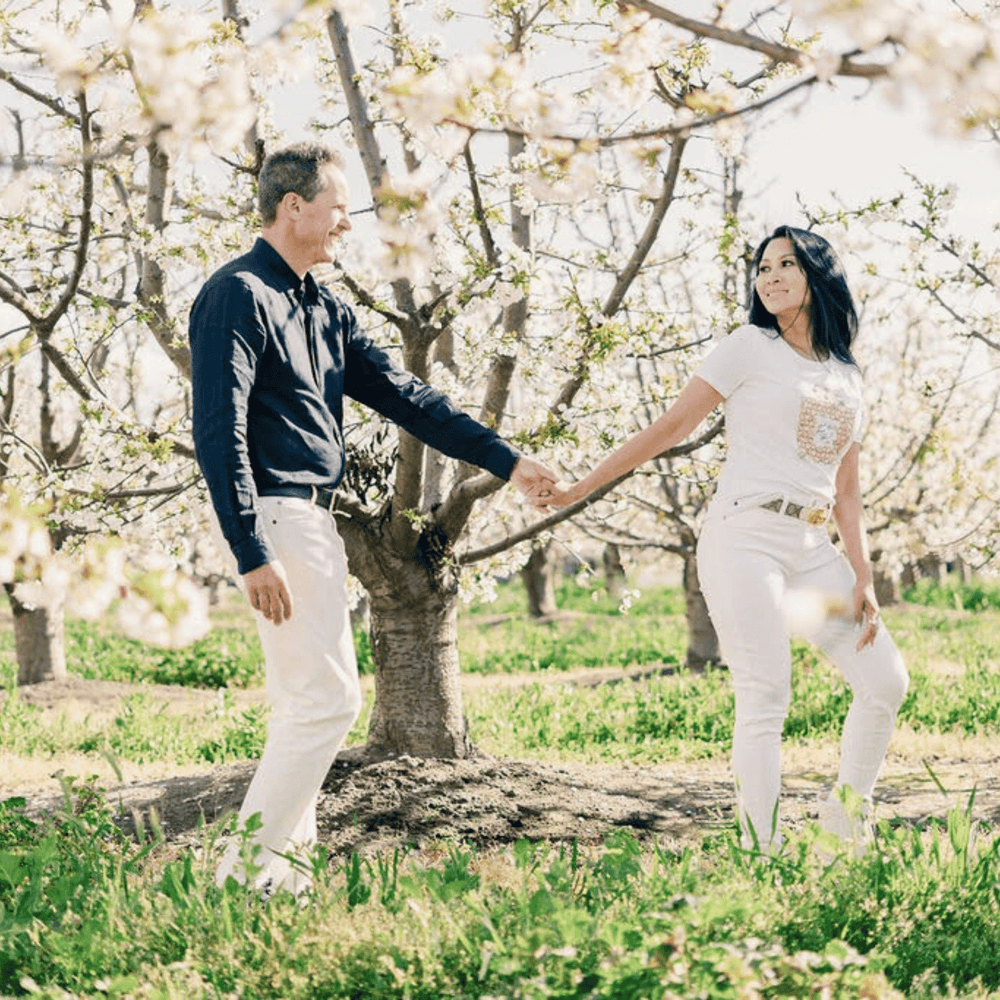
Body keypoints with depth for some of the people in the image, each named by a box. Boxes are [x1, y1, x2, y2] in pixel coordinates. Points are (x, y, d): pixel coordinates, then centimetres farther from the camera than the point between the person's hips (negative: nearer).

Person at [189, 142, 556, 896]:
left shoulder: (323, 308, 16)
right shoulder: (240, 295, -12)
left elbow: (403, 396, 16)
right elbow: (218, 433, -18)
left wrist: (505, 460, 11)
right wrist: (252, 556, -24)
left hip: (315, 521, 10)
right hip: (275, 521, -10)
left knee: (306, 705, 12)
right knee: (328, 699, -11)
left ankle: (289, 860, 18)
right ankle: (248, 869, -5)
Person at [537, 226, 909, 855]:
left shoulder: (847, 377, 17)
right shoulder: (750, 349, 2)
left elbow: (847, 491, 16)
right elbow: (671, 428, 1)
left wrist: (863, 579, 7)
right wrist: (583, 488, -3)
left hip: (813, 550, 6)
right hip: (746, 540, -6)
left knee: (886, 680, 4)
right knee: (765, 700, -11)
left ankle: (849, 813, 23)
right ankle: (762, 851, -6)